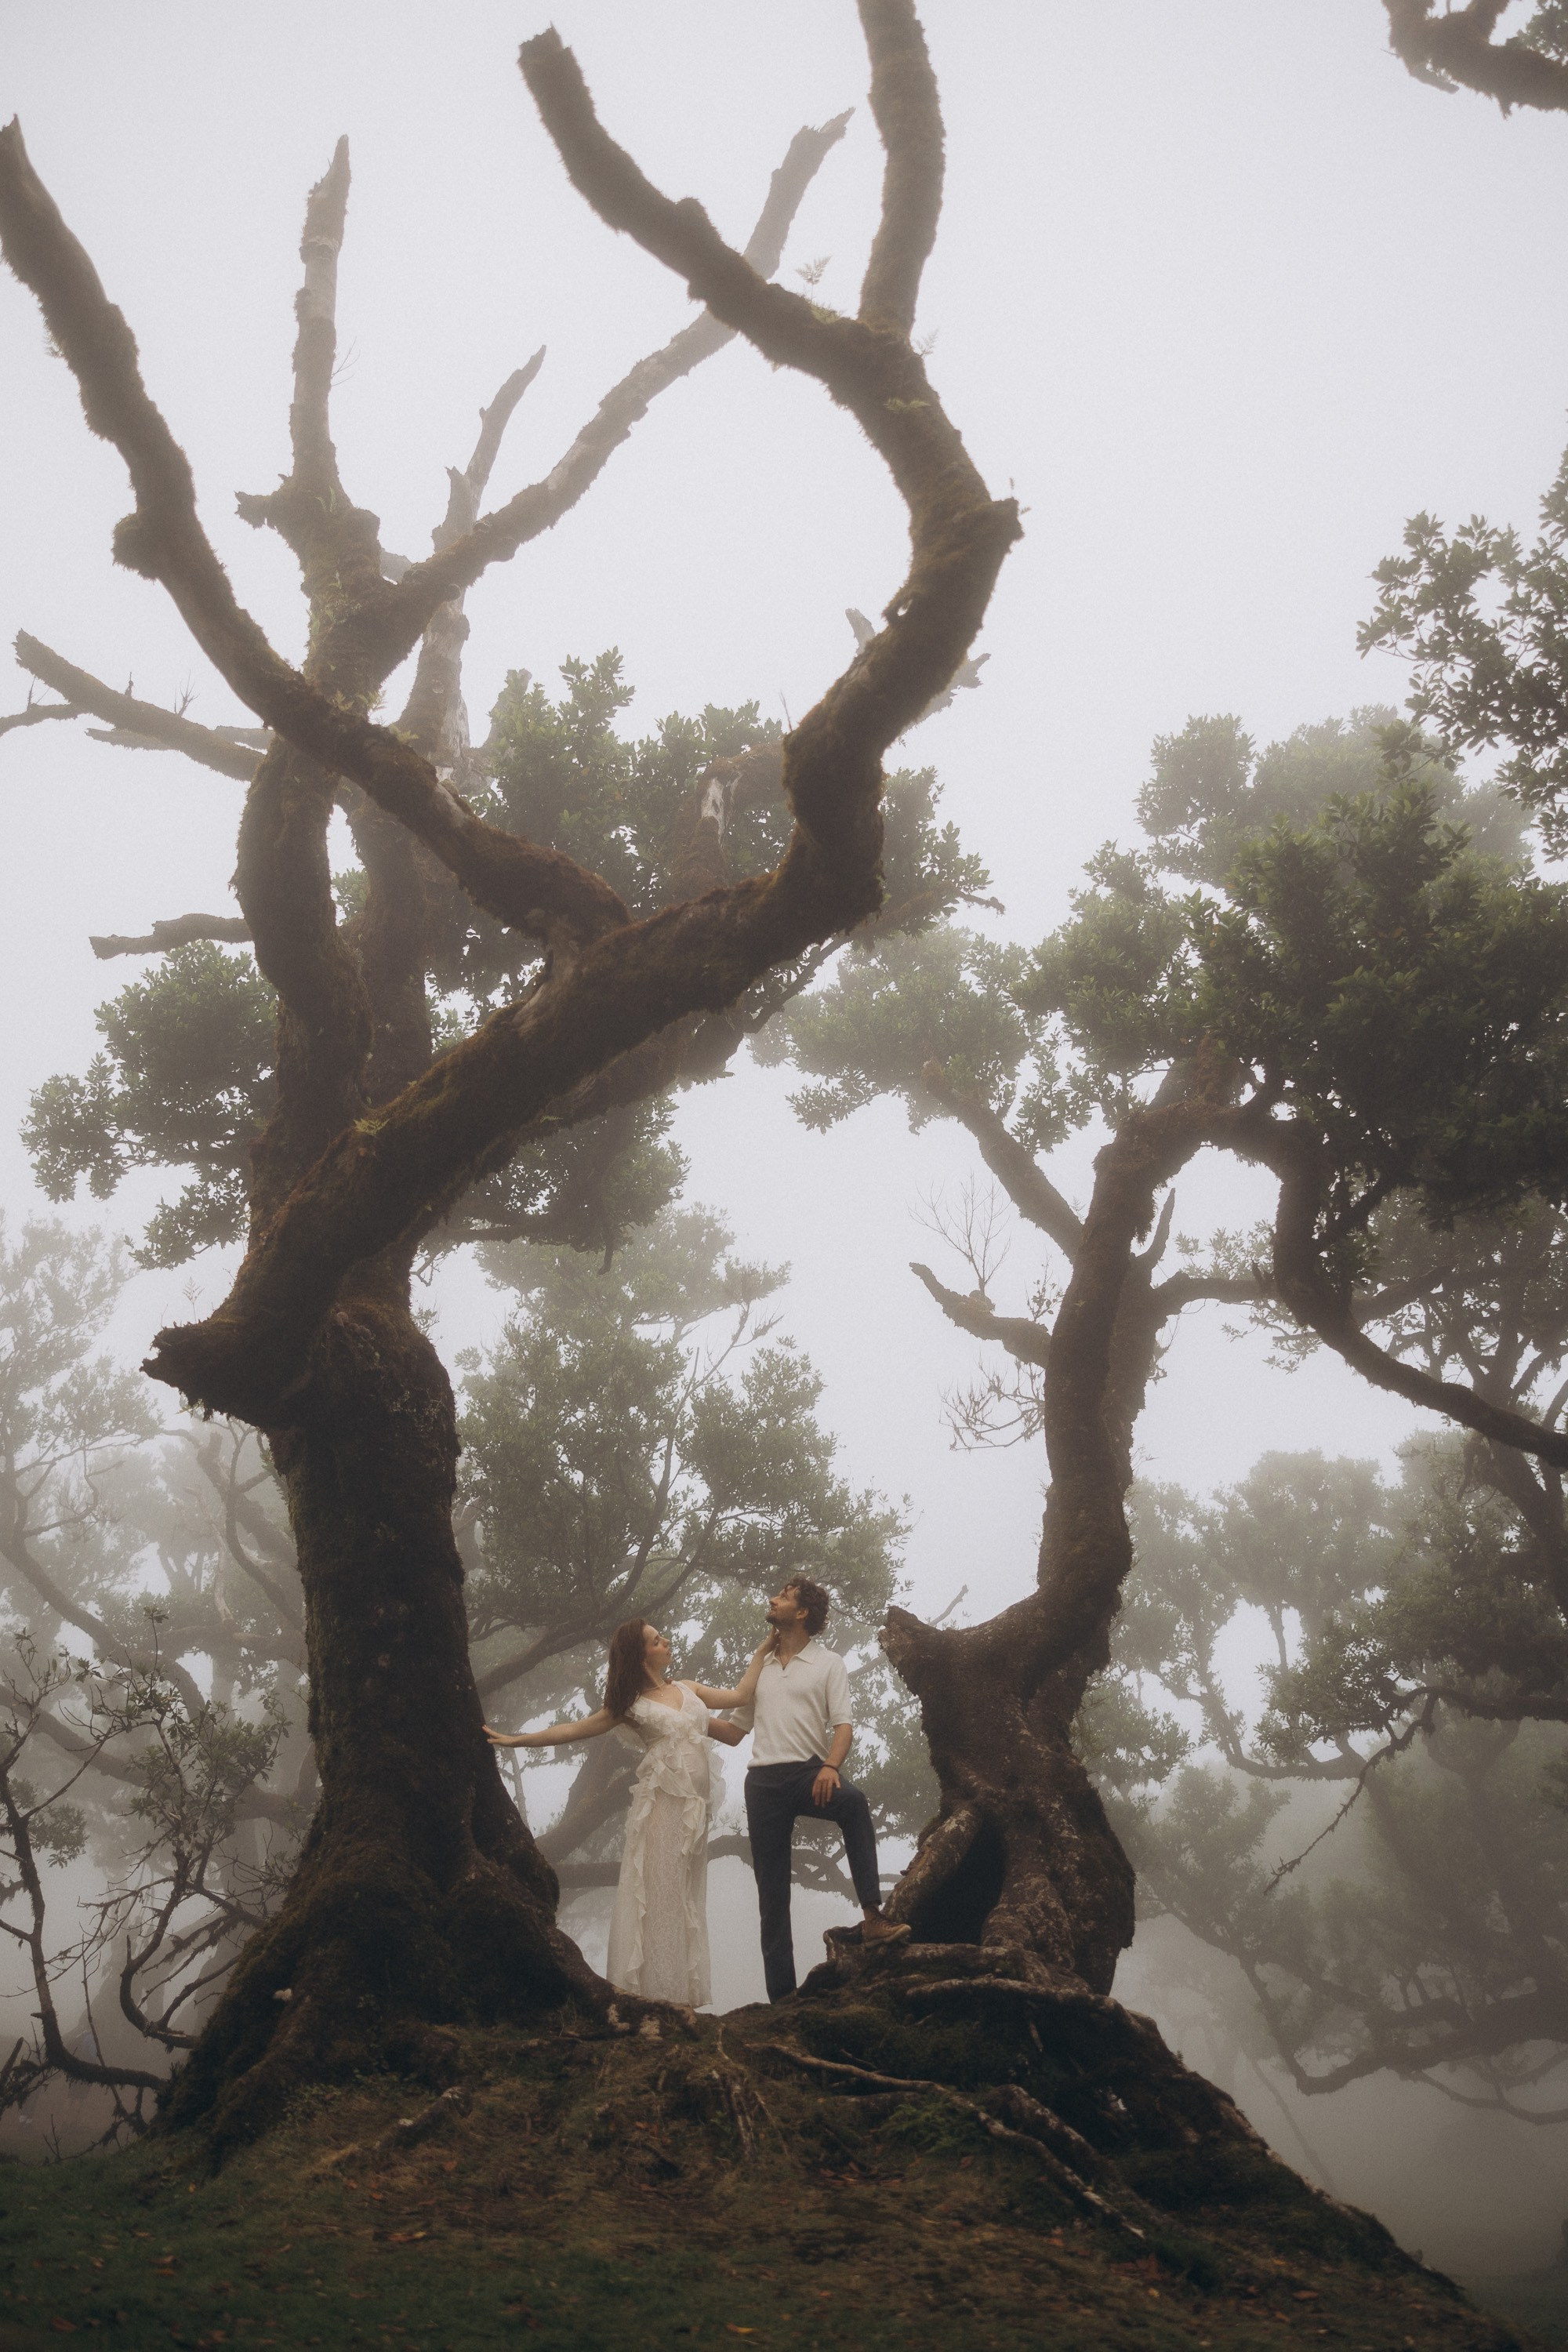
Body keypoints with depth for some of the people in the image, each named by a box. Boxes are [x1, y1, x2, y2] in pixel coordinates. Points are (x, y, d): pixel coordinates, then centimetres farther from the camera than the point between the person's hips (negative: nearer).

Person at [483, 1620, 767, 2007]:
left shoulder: (688, 1690, 16)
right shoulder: (631, 1704, 4)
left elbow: (740, 1695, 20)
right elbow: (574, 1729, 5)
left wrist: (763, 1650, 20)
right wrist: (515, 1739, 0)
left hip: (695, 1804, 4)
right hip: (662, 1801, -4)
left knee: (684, 1897, 4)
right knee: (658, 1896, -7)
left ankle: (678, 1992, 6)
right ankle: (655, 1990, -6)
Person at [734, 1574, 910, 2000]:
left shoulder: (828, 1663, 7)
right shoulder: (760, 1665, 20)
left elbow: (843, 1724, -4)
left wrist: (831, 1765, -22)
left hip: (808, 1771, -4)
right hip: (763, 1780, 4)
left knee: (853, 1802, -38)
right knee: (771, 1891, 0)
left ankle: (872, 1916, -41)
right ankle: (781, 1994, 2)